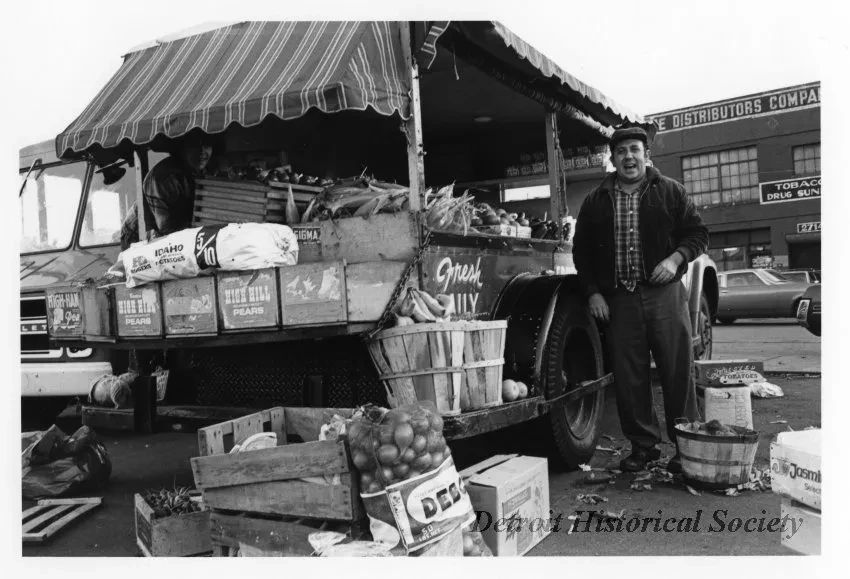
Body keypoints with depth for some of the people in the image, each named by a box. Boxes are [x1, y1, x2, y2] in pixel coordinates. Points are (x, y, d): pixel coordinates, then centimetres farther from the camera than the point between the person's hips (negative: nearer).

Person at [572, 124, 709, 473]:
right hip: (618, 300, 2)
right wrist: (593, 293, 3)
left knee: (677, 372, -1)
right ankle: (643, 445, 16)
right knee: (629, 376, 3)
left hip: (665, 295, -1)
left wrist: (676, 258, -10)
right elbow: (582, 250, 13)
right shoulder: (596, 201, 12)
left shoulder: (669, 191, 8)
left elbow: (697, 233, 9)